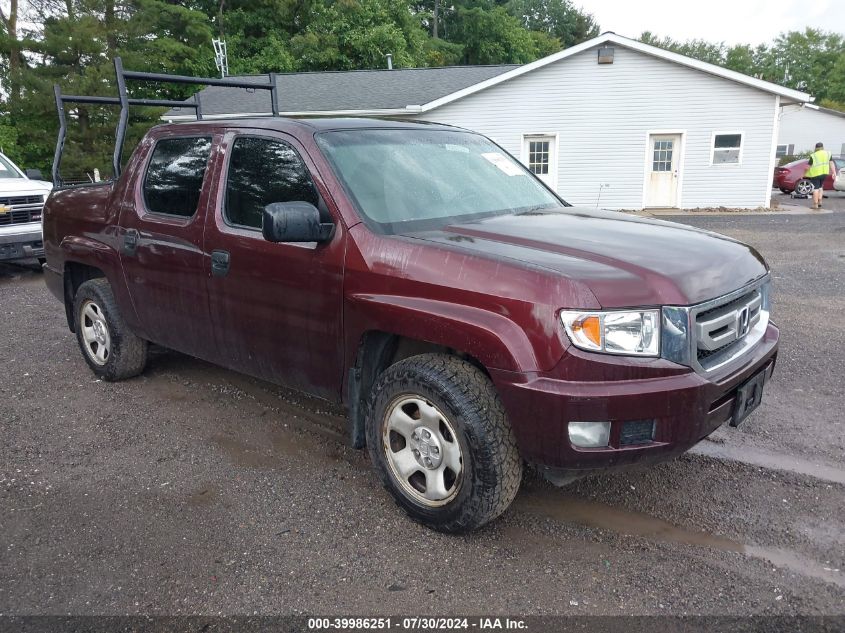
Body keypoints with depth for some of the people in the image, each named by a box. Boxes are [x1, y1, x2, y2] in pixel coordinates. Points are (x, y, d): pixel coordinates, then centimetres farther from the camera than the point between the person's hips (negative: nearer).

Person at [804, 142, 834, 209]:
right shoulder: (828, 153, 6)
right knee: (820, 187, 20)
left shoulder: (813, 155, -5)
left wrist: (805, 174, 9)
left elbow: (809, 166, -4)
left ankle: (815, 205, -5)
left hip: (815, 173, -4)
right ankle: (819, 202, 9)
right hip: (824, 173, 4)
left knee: (816, 188, -2)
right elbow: (831, 163, 1)